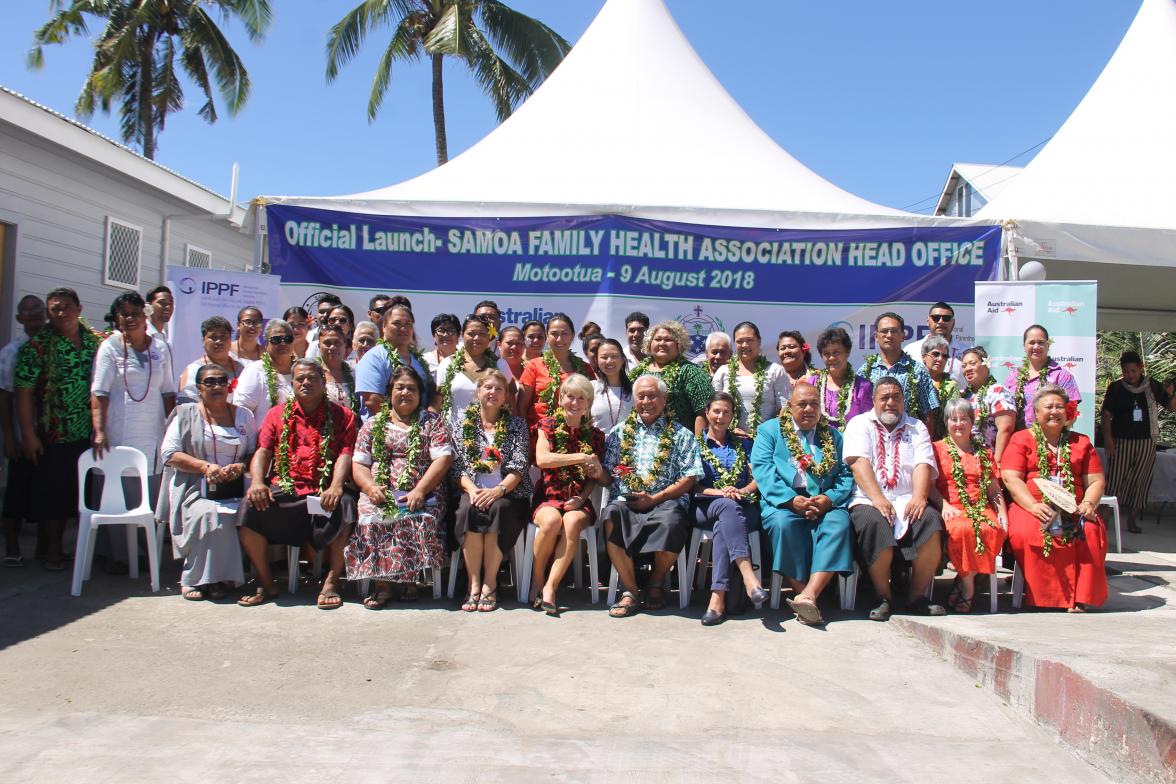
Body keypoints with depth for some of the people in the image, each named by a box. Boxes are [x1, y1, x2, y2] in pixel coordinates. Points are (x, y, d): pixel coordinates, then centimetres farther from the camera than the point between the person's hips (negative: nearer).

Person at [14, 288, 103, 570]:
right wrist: (28, 435, -11)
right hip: (55, 438, -3)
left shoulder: (97, 342, 6)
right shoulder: (37, 346, -3)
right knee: (54, 494, 5)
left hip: (92, 435, 3)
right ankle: (53, 550, 19)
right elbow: (24, 393, -6)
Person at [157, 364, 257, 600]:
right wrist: (205, 466, -12)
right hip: (196, 488, -2)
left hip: (235, 488, 2)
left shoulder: (243, 415, 16)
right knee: (208, 516, -33)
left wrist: (240, 467, -10)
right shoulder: (186, 414, 9)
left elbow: (256, 452, 11)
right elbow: (168, 453, 0)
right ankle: (196, 578, -14)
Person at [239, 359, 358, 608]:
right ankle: (265, 583, -9)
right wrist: (257, 482, -13)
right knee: (251, 507, -25)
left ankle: (332, 581, -18)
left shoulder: (342, 416, 11)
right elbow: (262, 450, 8)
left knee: (343, 505, -33)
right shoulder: (277, 414, 18)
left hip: (323, 492, -2)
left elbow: (345, 454, -2)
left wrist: (336, 486, -21)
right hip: (283, 489, 2)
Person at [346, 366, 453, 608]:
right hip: (380, 494, 2)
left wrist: (419, 491, -15)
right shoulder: (373, 423, 19)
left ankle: (408, 578, -16)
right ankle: (381, 581, -21)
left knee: (421, 519, -33)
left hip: (421, 494, -2)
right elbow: (359, 463, 13)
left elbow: (443, 458, -1)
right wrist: (371, 487, -9)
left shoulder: (431, 421, 12)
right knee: (371, 518, -30)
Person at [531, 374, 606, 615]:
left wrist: (582, 497, -5)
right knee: (552, 520, -33)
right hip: (549, 497, -1)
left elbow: (596, 477, 15)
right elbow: (541, 459, -12)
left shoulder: (594, 434, 11)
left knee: (572, 522, -32)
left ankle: (550, 587, -24)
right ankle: (536, 580, -10)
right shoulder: (548, 425, 6)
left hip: (579, 501, 1)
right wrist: (582, 457, -18)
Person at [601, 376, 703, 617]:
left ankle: (656, 584, -6)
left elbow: (689, 478, 4)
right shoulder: (620, 432, 20)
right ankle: (630, 591, -21)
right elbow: (608, 477, 16)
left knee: (671, 521, -35)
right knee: (612, 516, -33)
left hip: (666, 501, -1)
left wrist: (655, 498, -8)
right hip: (625, 500, 1)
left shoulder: (681, 435, 13)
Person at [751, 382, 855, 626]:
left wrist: (829, 499, -10)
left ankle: (809, 595, -39)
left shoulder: (833, 435, 22)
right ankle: (801, 593, -29)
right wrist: (791, 499, -15)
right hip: (783, 502, -2)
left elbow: (846, 475, 11)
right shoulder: (770, 430, 14)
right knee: (783, 523, -35)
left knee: (839, 523, -31)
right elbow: (762, 468, -1)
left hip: (825, 503, 2)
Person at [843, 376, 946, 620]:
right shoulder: (860, 424, 13)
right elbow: (859, 462, -4)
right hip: (869, 500, -2)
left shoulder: (916, 428, 21)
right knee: (874, 523, -34)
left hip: (907, 500, 2)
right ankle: (884, 597, -16)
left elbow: (923, 464, 4)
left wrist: (919, 497, -15)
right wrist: (877, 498, -18)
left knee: (932, 521, -28)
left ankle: (917, 595, -14)